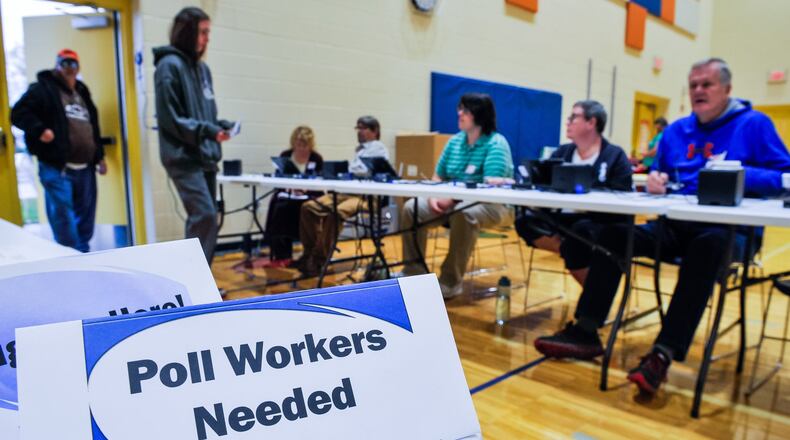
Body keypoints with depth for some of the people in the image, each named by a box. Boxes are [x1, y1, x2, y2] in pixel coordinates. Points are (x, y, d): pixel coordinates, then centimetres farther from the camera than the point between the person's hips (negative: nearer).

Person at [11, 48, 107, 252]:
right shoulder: (43, 89, 0)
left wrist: (100, 156, 21)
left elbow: (94, 128, 25)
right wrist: (39, 130, -23)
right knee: (64, 219, -7)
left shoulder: (82, 93, 21)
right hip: (57, 168, -7)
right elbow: (19, 113, -8)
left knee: (86, 219, 11)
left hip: (85, 168, 7)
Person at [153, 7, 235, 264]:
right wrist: (207, 130, -20)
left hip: (205, 156, 8)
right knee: (204, 215, -16)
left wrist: (218, 126, 0)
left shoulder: (202, 68, 16)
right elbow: (169, 118, -13)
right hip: (184, 158, -8)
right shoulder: (169, 65, -8)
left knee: (205, 218, 9)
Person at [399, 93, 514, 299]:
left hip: (493, 205, -6)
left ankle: (451, 281, -26)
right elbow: (438, 177, 12)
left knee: (463, 213, -39)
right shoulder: (455, 141, 9)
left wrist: (453, 197, -28)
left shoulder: (496, 144, -12)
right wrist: (434, 196, -10)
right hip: (454, 201, 7)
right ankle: (414, 272, -6)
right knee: (411, 208, -13)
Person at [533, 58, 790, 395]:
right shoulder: (676, 130, 18)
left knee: (709, 244, -39)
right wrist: (655, 179, -1)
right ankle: (586, 331, -19)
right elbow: (658, 173, 24)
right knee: (614, 233, -18)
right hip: (676, 226, 5)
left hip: (731, 230, -4)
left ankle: (664, 354, -39)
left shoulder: (754, 124, 3)